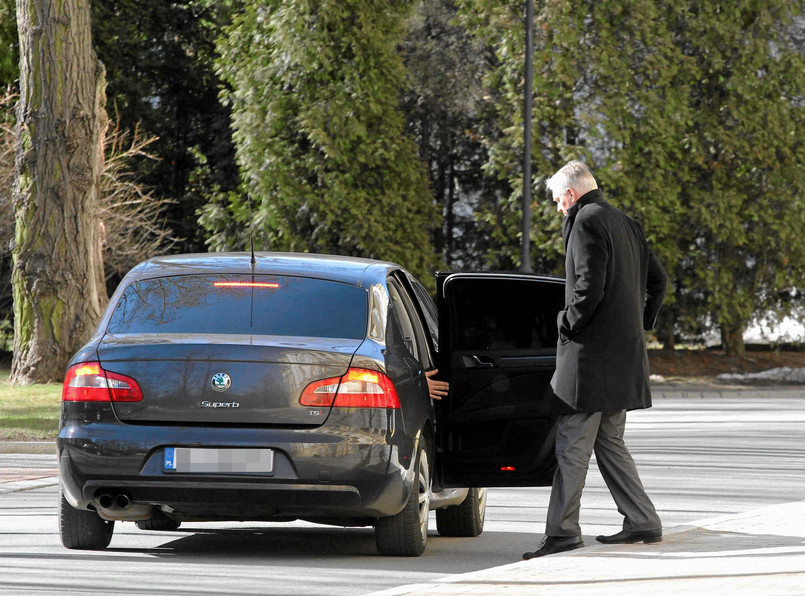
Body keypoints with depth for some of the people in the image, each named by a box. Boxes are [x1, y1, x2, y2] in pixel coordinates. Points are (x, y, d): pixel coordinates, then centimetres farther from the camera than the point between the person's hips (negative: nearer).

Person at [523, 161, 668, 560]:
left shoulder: (586, 223, -11)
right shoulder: (626, 224, 17)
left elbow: (590, 287, -22)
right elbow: (658, 280, 21)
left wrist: (567, 325, -10)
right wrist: (641, 324, 21)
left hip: (592, 353, -9)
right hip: (624, 354, 9)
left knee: (572, 445, -8)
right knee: (609, 443, 15)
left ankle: (562, 531, -9)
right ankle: (642, 522, 13)